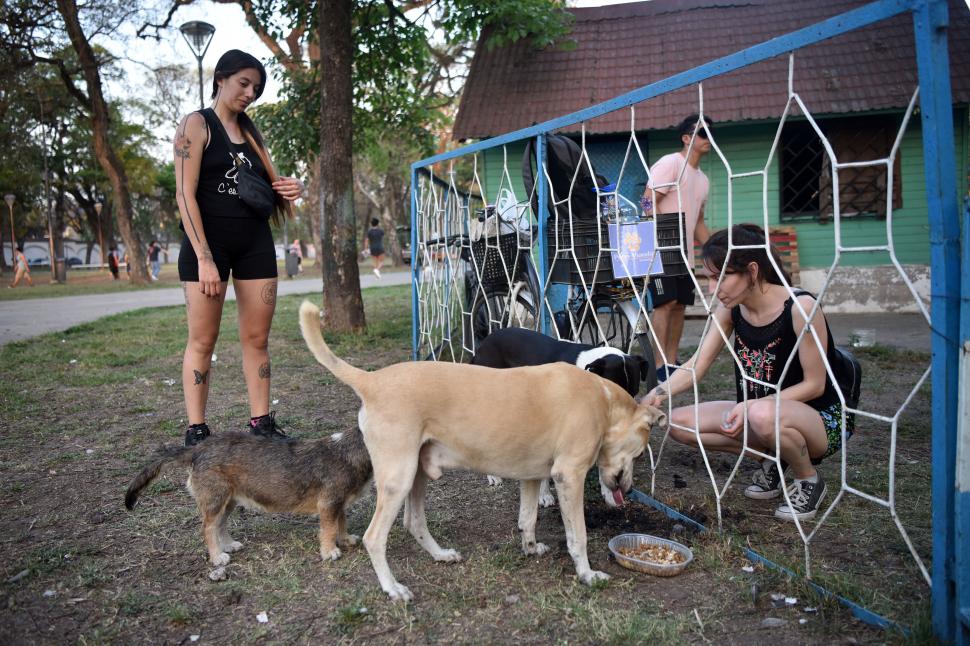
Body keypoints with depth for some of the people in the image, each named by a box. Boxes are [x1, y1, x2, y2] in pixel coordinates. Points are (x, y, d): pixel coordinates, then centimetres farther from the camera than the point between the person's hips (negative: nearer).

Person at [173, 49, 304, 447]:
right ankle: (196, 431, 4)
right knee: (203, 340, -2)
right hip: (208, 239, -5)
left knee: (257, 338, 3)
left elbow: (270, 183, 25)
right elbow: (185, 194, -10)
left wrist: (292, 187, -2)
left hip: (255, 241, 6)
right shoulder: (196, 125, -1)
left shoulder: (251, 133, 17)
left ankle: (261, 424, 9)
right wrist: (204, 258, -20)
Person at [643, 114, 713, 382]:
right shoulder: (670, 163, -7)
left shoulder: (703, 179, 19)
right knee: (666, 302, -13)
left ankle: (671, 361, 14)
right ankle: (659, 365, -10)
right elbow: (649, 202, -15)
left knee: (680, 305, 7)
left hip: (685, 254, 8)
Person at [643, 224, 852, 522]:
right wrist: (659, 393, -23)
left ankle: (809, 480, -6)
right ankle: (772, 459, 8)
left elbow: (814, 385, -19)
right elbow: (697, 365, -6)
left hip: (820, 420, -6)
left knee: (763, 416, -40)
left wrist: (753, 405, -28)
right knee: (679, 422, -8)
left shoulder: (800, 307, -25)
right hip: (754, 410, 6)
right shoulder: (730, 308, -6)